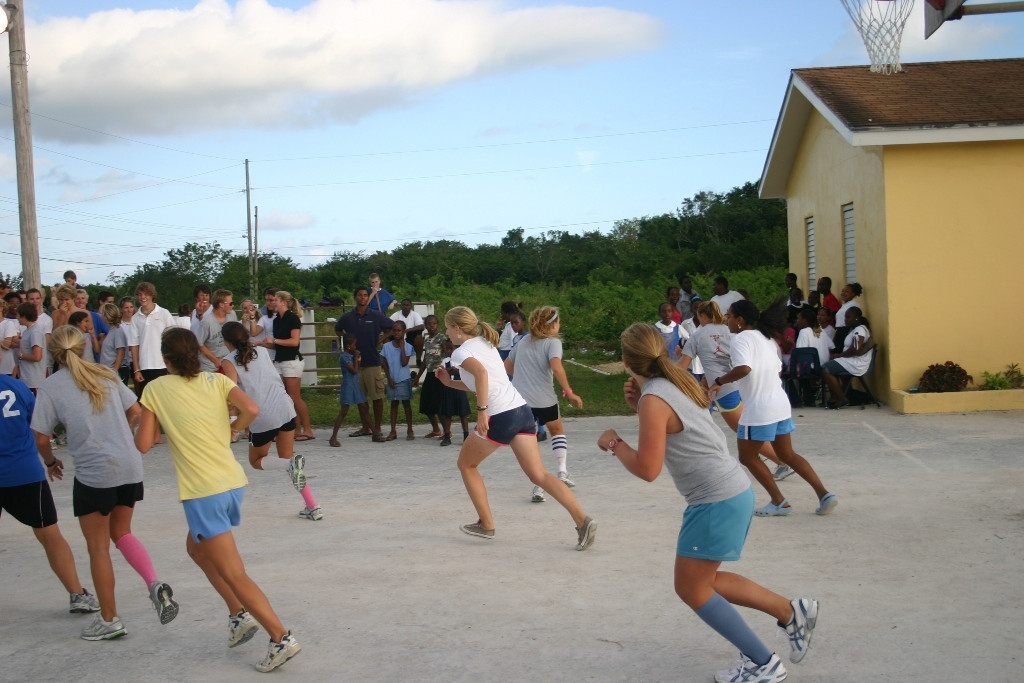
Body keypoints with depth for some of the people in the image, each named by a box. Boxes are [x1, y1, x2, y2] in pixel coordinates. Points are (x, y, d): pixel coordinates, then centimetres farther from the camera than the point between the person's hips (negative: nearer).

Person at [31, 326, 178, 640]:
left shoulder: (50, 387, -2)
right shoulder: (105, 374, 11)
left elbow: (41, 438, -2)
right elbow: (136, 413, 13)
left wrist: (51, 462, 18)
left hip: (94, 473, -5)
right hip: (130, 467, 5)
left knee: (98, 547, 9)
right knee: (121, 533, 21)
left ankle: (109, 620, 17)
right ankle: (155, 584, -1)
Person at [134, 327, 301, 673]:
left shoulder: (155, 389, -2)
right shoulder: (216, 380, 5)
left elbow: (143, 444, -3)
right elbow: (251, 409, -11)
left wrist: (147, 421, 17)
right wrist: (229, 431, 8)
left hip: (203, 492, -5)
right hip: (234, 483, 6)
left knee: (234, 575, 0)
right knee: (197, 548, 29)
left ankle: (281, 638, -6)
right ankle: (239, 613, 21)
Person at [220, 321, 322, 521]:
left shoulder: (229, 362, 1)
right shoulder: (262, 351, 15)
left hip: (262, 418, -4)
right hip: (285, 408, 5)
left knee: (256, 461, 20)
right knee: (287, 457, 19)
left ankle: (291, 463, -12)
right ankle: (313, 507, 9)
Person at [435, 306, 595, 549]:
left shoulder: (461, 352, -2)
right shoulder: (485, 343, 23)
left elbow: (481, 372, -25)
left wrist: (482, 411, -24)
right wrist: (450, 383, 30)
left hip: (500, 417, -7)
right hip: (522, 410, 7)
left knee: (466, 464, 17)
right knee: (539, 475, 2)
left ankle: (486, 524, 20)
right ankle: (582, 520, -14)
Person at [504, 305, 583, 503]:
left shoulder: (523, 342, 13)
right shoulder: (553, 342, -4)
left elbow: (507, 366, 20)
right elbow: (556, 368, -21)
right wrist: (569, 392, -16)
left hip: (519, 398, 3)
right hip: (544, 399, -3)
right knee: (558, 430, 25)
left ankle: (537, 487, -6)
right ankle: (562, 472, 17)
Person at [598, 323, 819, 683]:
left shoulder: (654, 399, -18)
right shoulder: (674, 384, 9)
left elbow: (647, 469, -19)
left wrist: (614, 442, -5)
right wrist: (638, 405, 10)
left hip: (717, 501, -9)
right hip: (733, 492, 9)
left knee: (692, 589, 5)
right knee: (707, 581, 21)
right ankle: (792, 612, 23)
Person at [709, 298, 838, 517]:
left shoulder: (741, 338, -13)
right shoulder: (765, 338, 14)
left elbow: (743, 368, -30)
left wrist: (719, 382, -21)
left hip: (758, 410, -9)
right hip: (780, 404, 9)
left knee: (747, 457, 9)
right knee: (787, 455, 18)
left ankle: (779, 502, 10)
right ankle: (824, 495, 9)